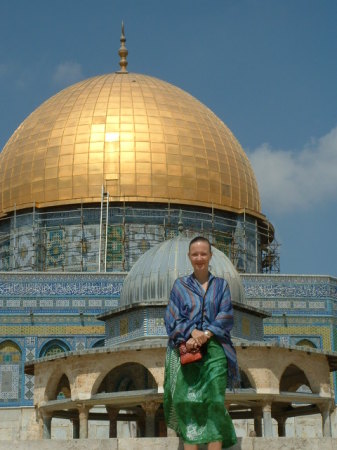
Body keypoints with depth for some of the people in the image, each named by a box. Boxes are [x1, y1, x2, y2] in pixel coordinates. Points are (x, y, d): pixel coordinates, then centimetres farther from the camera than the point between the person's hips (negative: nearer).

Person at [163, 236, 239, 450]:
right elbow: (172, 318, 3)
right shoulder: (180, 285, 13)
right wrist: (192, 332, -15)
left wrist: (206, 334, -15)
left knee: (214, 402, -11)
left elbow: (226, 316, 2)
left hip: (214, 351, 0)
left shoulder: (221, 285, 13)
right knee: (187, 402, -6)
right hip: (186, 350, 0)